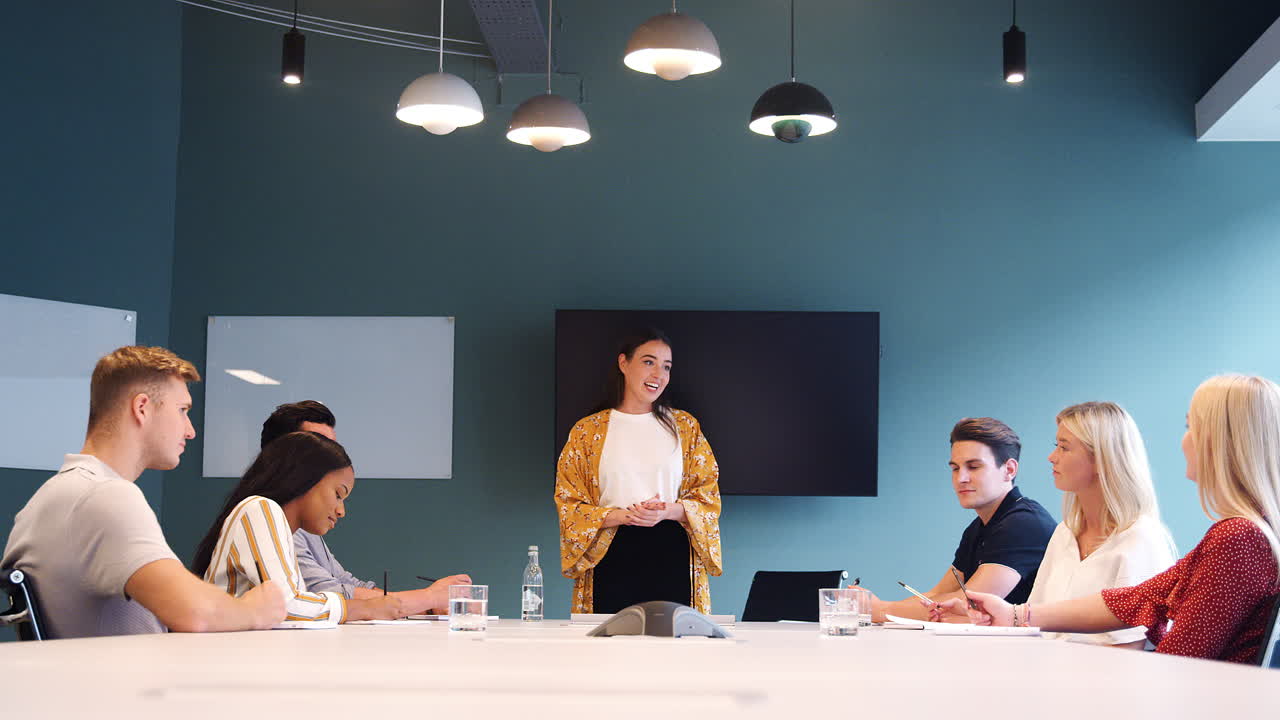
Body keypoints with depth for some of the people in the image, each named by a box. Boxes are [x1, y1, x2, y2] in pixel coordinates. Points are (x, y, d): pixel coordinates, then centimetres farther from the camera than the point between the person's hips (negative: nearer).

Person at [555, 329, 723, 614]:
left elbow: (708, 495, 8)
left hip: (672, 555, 1)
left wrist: (667, 511, -12)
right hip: (612, 555, -1)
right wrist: (624, 516, -12)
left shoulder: (685, 427, 12)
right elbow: (569, 504, 4)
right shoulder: (588, 431, 8)